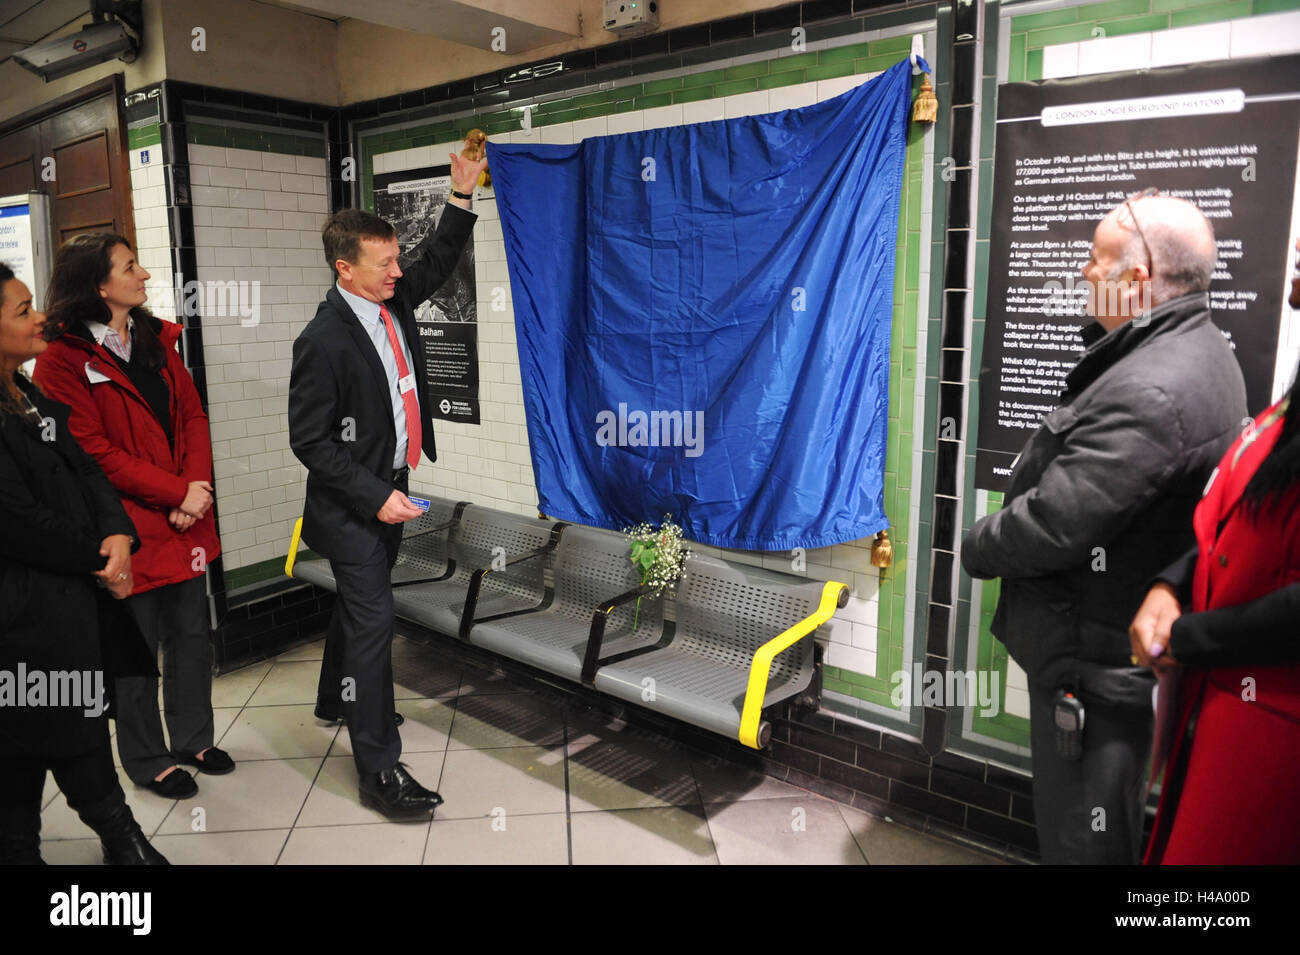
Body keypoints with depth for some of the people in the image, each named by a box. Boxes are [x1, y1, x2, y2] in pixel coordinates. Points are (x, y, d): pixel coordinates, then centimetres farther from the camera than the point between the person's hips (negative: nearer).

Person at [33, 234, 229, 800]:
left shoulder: (157, 340, 11)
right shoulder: (64, 360, -11)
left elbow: (193, 417, 6)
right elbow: (94, 453, -16)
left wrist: (197, 488, -9)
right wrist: (176, 492, -18)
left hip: (186, 519, 6)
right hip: (129, 528, -6)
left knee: (192, 634, 16)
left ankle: (193, 738, 34)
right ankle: (147, 759, 26)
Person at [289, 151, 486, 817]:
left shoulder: (394, 300, 1)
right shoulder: (324, 341, -21)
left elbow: (437, 260, 18)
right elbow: (308, 440, -19)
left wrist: (462, 193, 7)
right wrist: (374, 495, -22)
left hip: (389, 489, 8)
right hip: (352, 503, -8)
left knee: (358, 601, 24)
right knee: (372, 619, -7)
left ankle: (336, 698, 47)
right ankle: (378, 769, 1)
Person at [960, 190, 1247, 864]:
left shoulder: (1147, 393, -27)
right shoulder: (1199, 353, 9)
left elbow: (1051, 526, -27)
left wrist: (977, 546, -10)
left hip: (1093, 656, -10)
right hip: (1132, 643, 11)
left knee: (1081, 838, 6)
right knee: (1108, 824, 26)